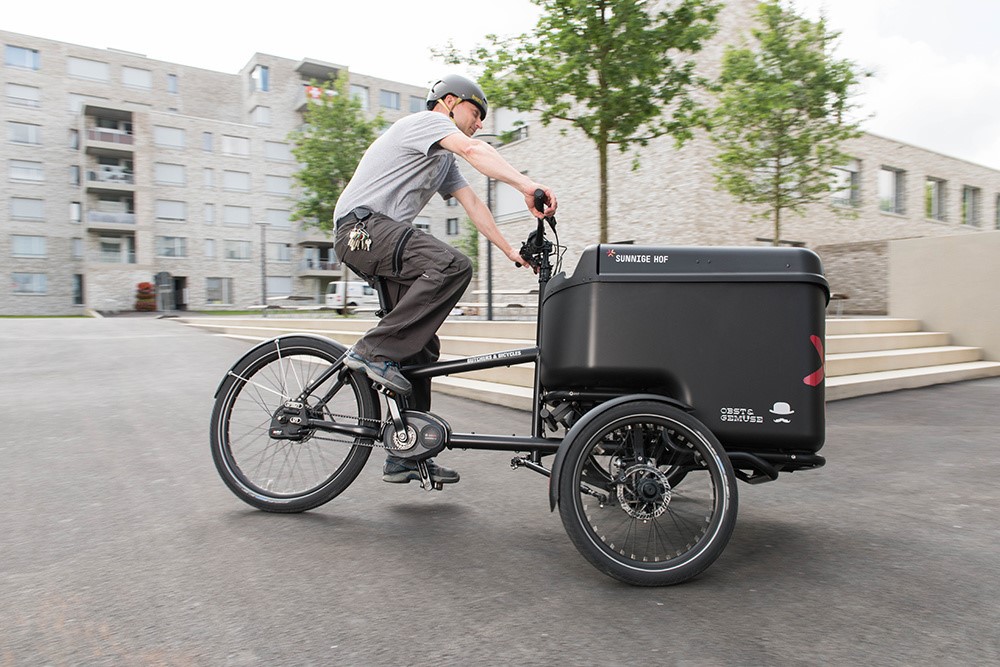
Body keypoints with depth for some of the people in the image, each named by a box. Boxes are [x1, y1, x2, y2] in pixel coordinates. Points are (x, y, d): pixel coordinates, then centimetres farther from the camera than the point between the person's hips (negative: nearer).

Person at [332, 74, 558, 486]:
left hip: (386, 235, 10)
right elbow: (473, 150, -20)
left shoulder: (444, 160, 29)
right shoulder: (426, 120, -1)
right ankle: (373, 351, -26)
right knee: (453, 266, -33)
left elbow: (473, 204, 22)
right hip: (362, 224, -9)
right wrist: (525, 185, -35)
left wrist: (510, 251, 14)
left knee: (422, 346, 1)